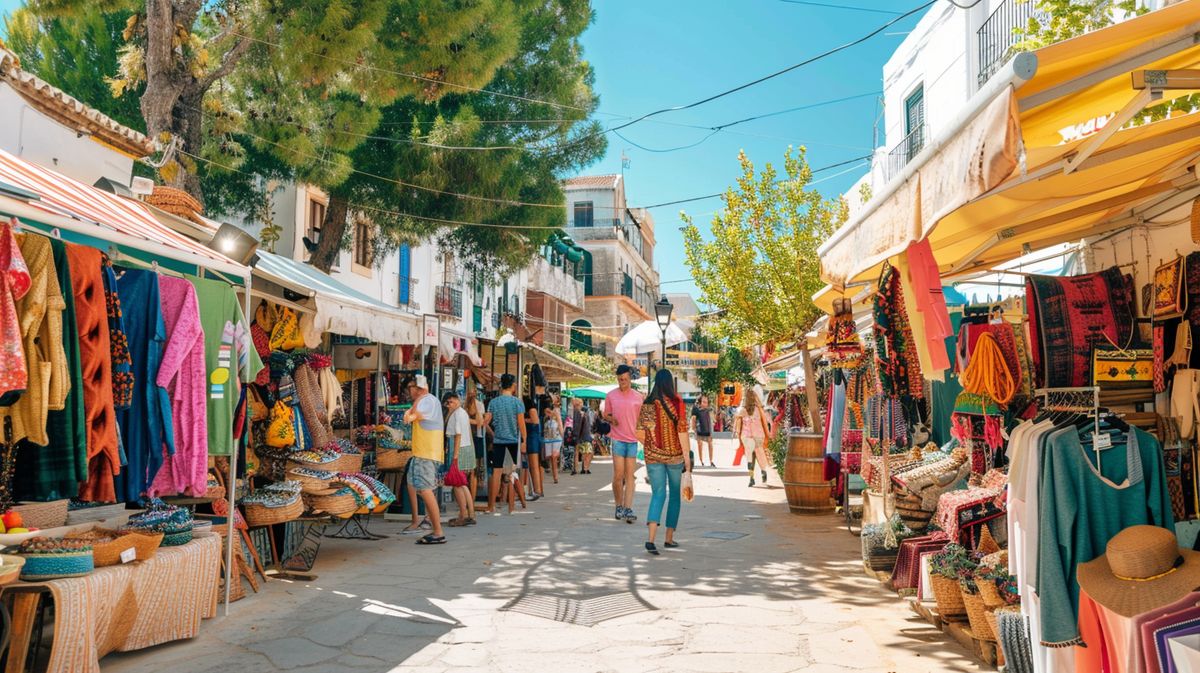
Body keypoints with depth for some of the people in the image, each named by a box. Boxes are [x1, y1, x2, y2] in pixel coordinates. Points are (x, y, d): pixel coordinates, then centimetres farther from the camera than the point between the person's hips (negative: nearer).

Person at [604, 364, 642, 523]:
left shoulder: (638, 397, 6)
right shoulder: (611, 395, 3)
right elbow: (605, 415, 11)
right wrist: (611, 419, -10)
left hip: (633, 439, 1)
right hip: (618, 438, -1)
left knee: (630, 476, 1)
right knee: (618, 475, -3)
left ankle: (628, 509, 1)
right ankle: (619, 506, 14)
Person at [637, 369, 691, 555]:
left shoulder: (647, 404, 0)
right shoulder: (676, 403, -10)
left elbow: (640, 432, 2)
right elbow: (682, 431, -12)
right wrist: (687, 456, -8)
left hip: (653, 456, 2)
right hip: (675, 455, -2)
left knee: (657, 494, 5)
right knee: (674, 495, 14)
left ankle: (651, 538, -14)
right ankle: (669, 538, 21)